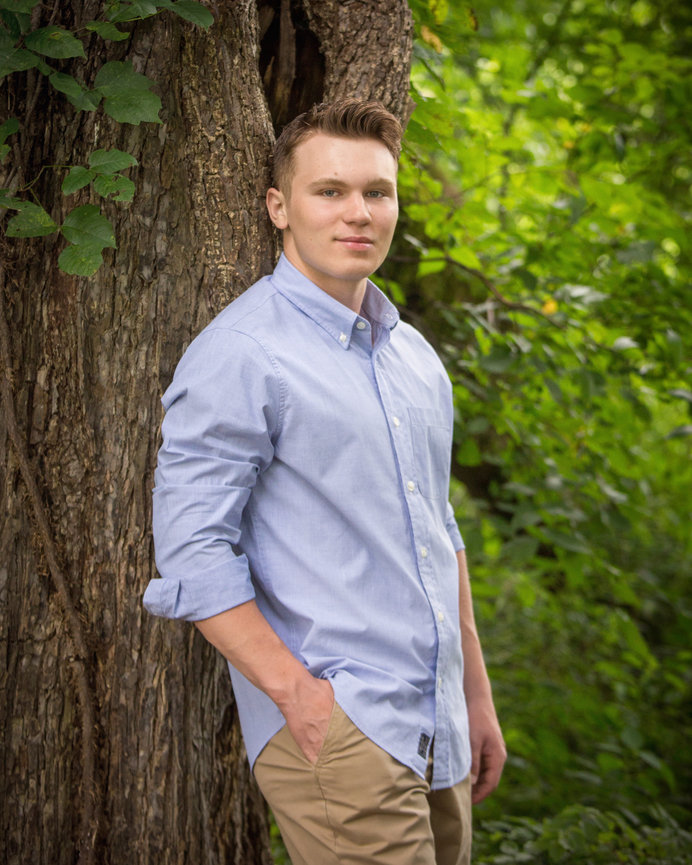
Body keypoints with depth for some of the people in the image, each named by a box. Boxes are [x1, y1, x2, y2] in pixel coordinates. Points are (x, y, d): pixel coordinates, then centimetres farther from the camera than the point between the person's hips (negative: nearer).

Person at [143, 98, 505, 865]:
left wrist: (475, 693, 18)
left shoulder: (414, 356, 14)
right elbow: (193, 557, -15)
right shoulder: (239, 356, -11)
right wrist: (302, 696, -18)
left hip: (437, 730, 7)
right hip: (335, 736, -7)